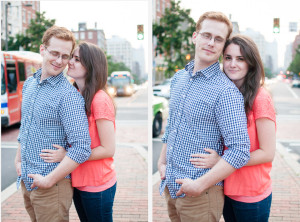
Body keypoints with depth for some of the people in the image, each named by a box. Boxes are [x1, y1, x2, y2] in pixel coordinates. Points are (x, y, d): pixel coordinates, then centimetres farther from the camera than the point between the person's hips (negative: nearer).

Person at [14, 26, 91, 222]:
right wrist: (18, 160, 13)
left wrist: (49, 180, -20)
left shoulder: (69, 95, -18)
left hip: (52, 186, -7)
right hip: (26, 180, 7)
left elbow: (82, 148, -24)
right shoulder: (29, 84, 7)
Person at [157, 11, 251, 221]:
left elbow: (240, 151, -21)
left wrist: (200, 184, -21)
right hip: (170, 186, 6)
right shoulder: (179, 78, 7)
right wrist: (162, 162, 10)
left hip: (200, 194, -6)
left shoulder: (226, 91, -16)